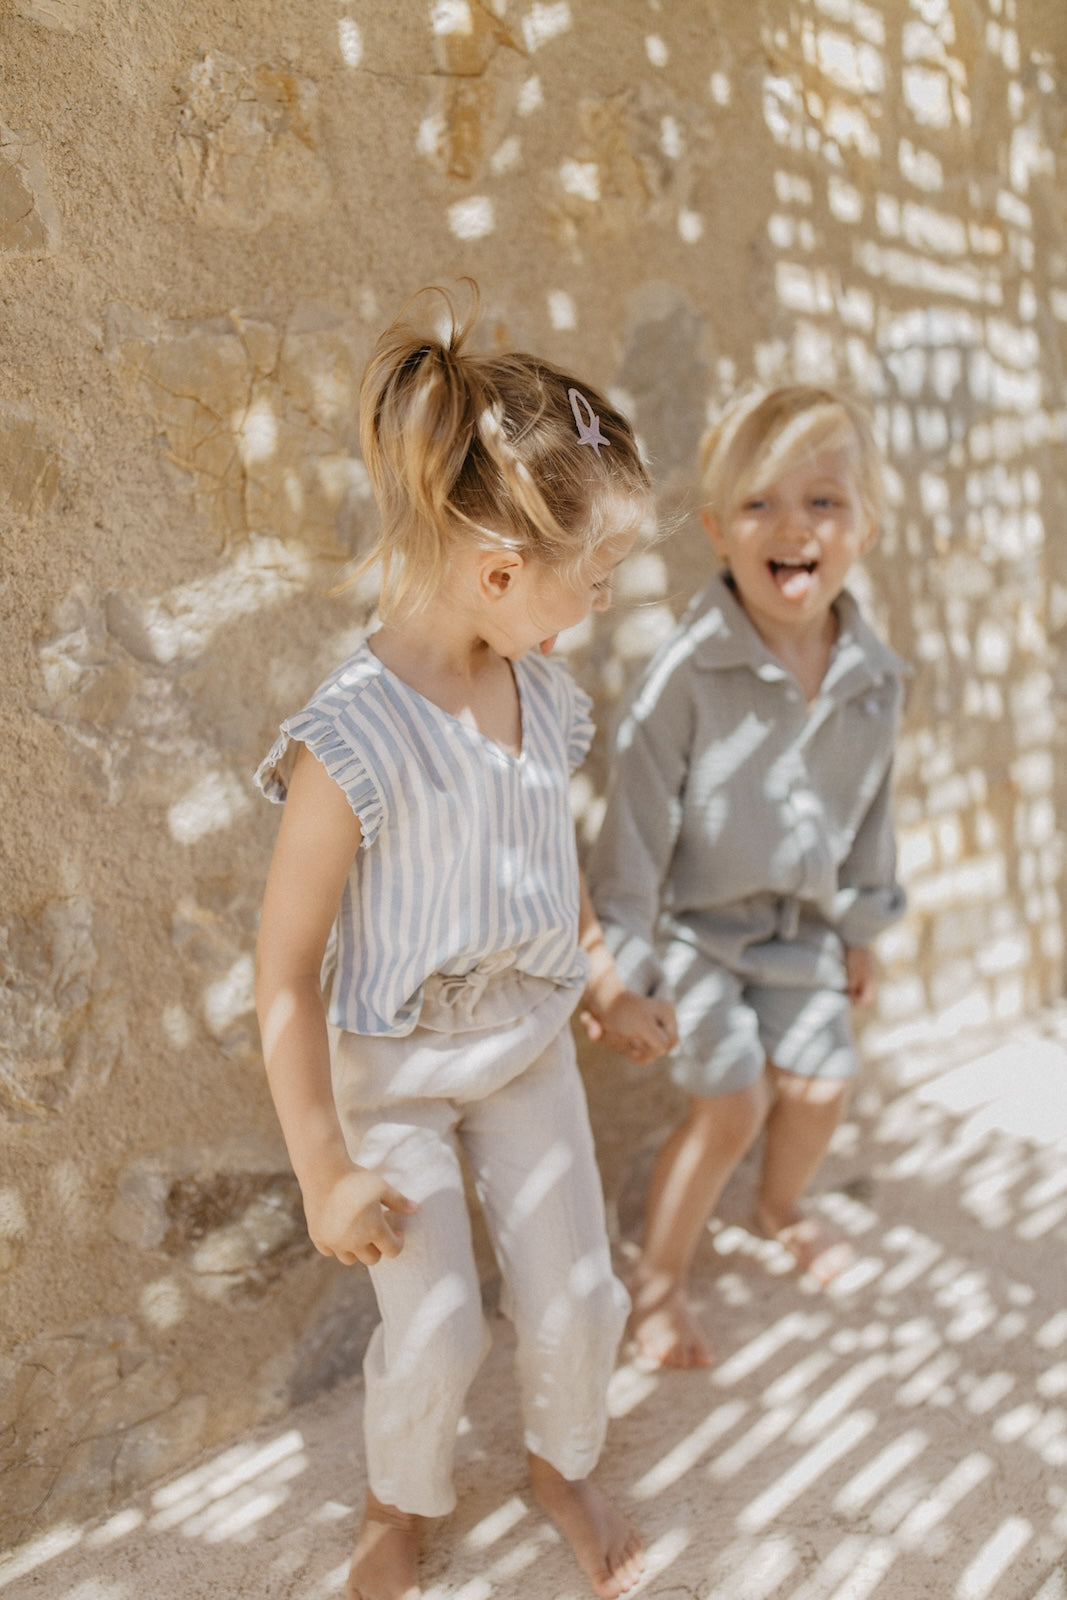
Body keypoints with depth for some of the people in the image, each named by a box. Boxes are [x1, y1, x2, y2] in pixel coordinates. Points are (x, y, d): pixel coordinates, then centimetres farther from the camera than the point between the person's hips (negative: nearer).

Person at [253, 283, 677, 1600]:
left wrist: (605, 991, 20)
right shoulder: (350, 741, -29)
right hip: (395, 1071, -5)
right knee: (437, 1332, 5)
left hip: (529, 1045, 5)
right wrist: (324, 1174, -16)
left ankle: (564, 1467, 44)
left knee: (576, 1300, 12)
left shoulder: (544, 694, -9)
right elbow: (284, 975, -22)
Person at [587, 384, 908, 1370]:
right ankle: (659, 1281, 14)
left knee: (819, 1085, 13)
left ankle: (783, 1207, 47)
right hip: (697, 922, -5)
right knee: (733, 1101, -9)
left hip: (802, 925, 5)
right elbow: (639, 820, -19)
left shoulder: (874, 678, -8)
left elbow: (871, 813, 7)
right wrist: (621, 959, -17)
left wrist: (860, 926, 15)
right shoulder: (690, 671, -25)